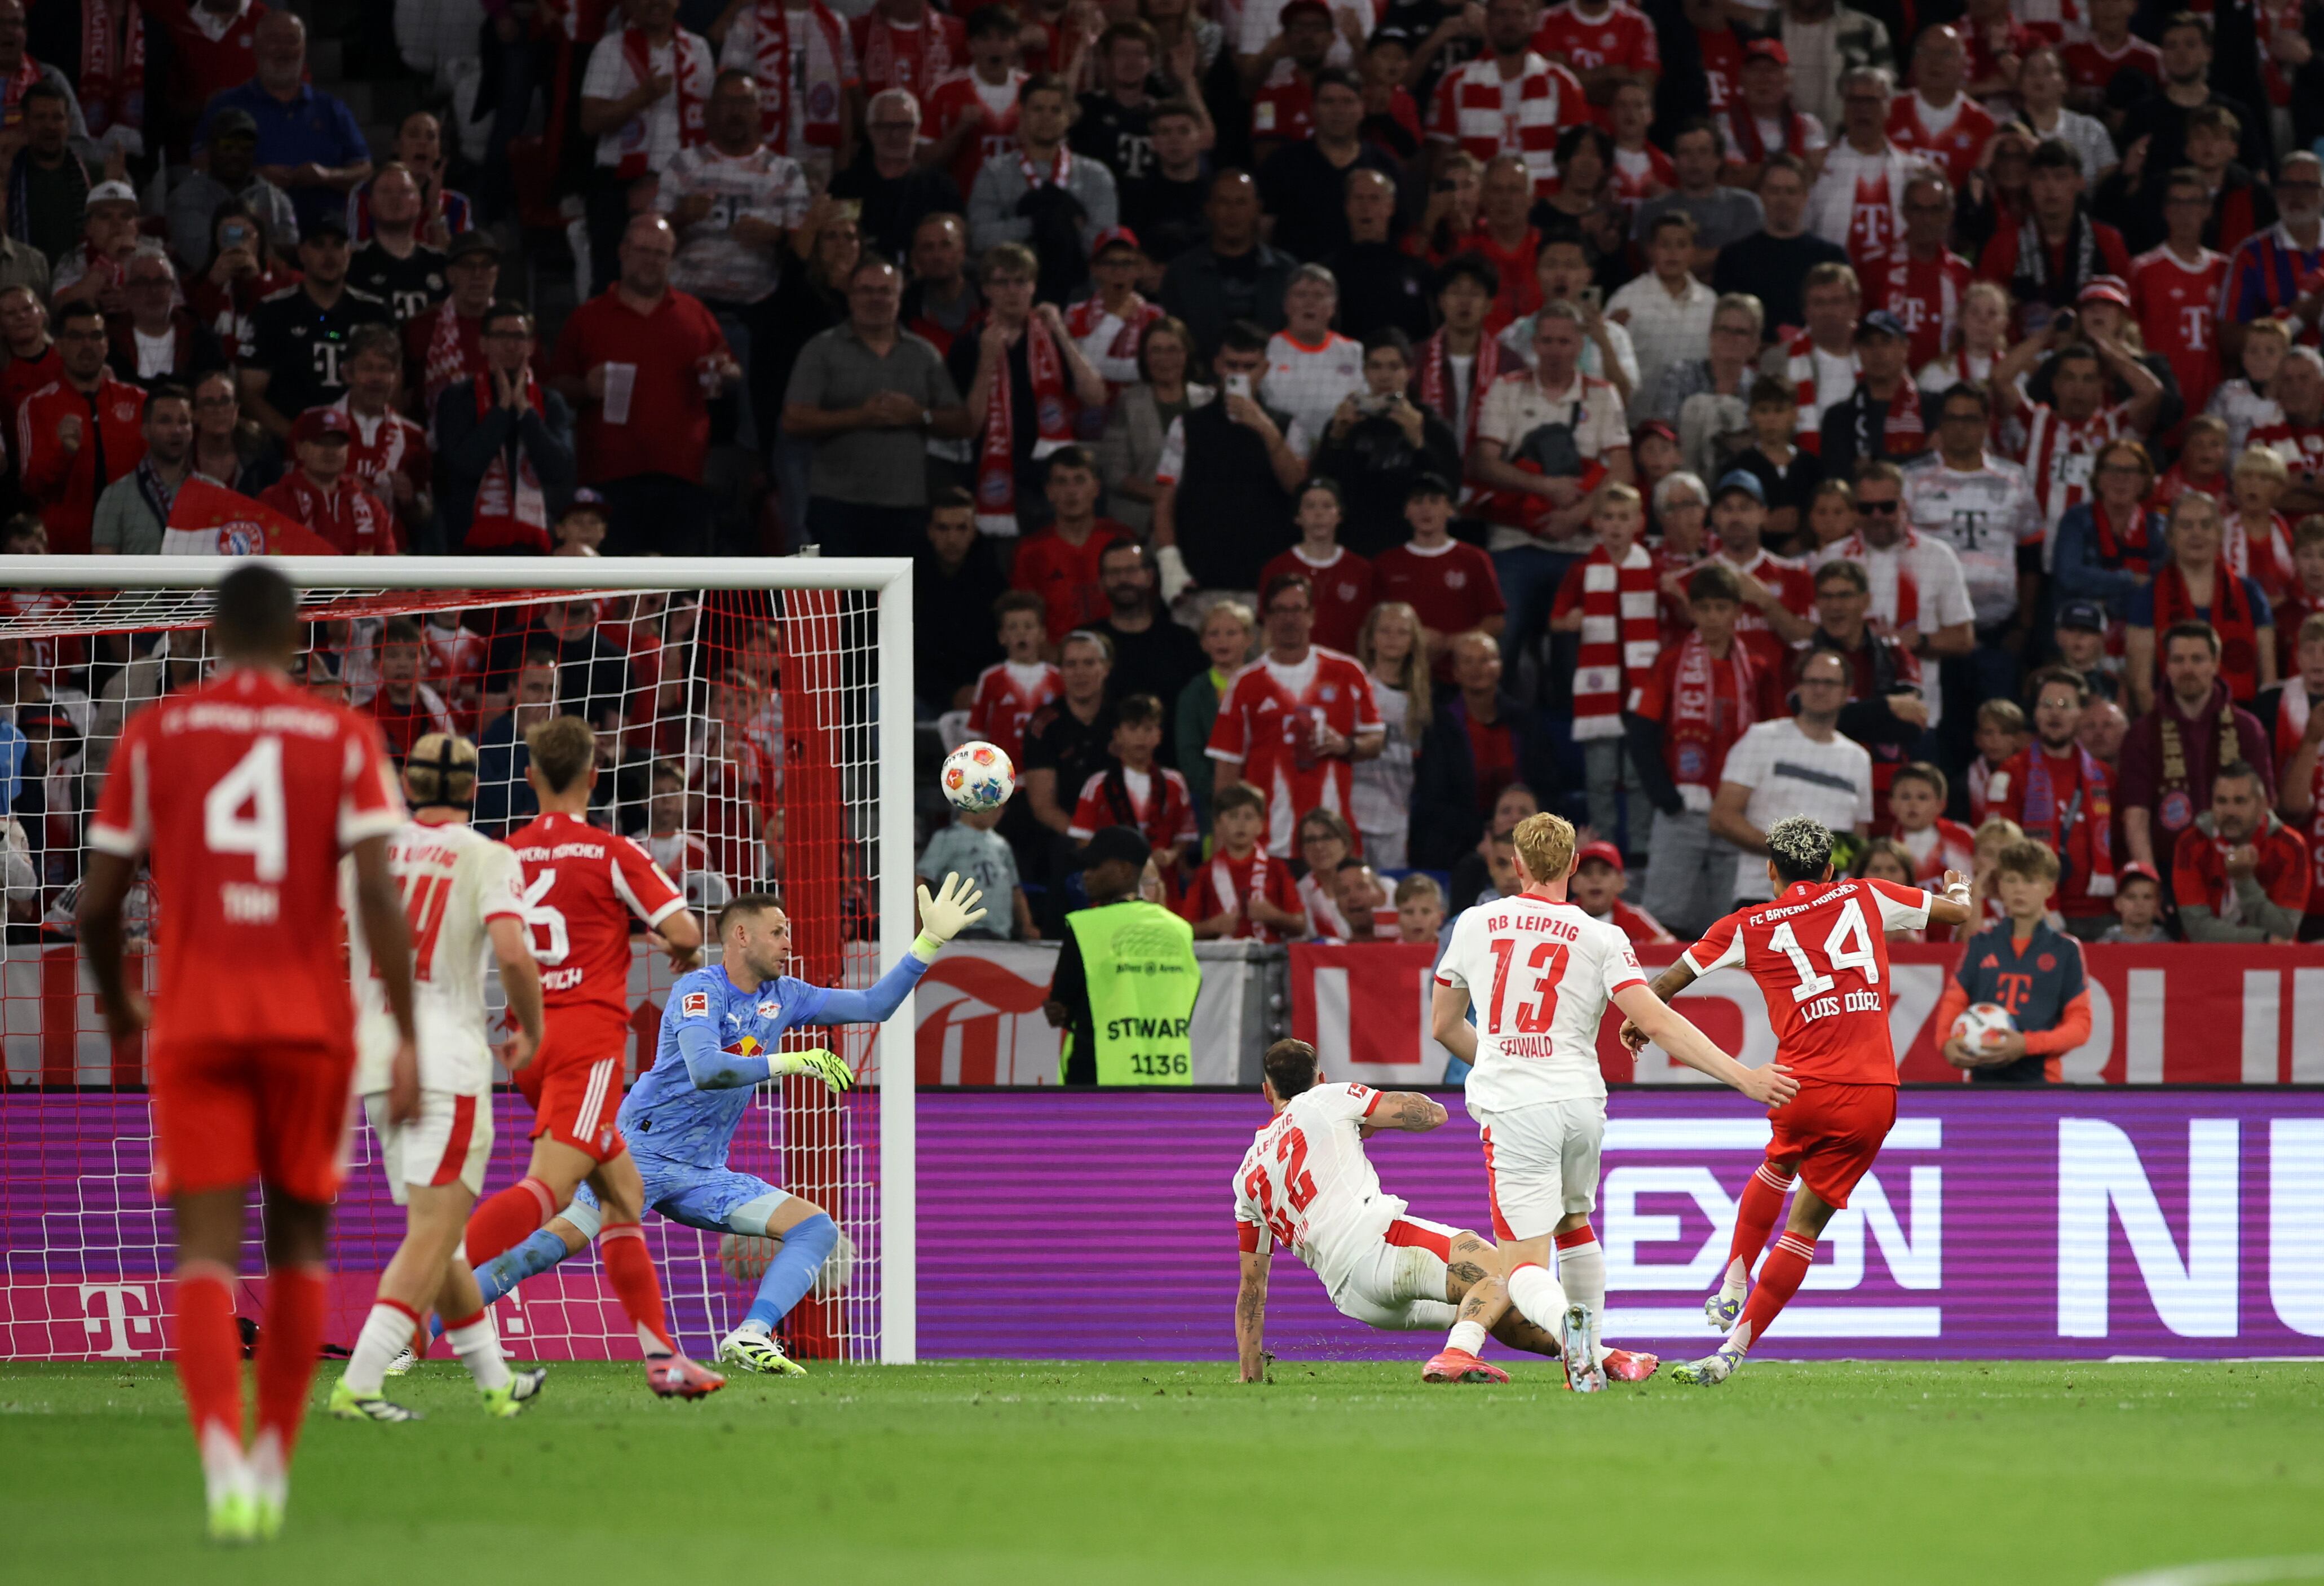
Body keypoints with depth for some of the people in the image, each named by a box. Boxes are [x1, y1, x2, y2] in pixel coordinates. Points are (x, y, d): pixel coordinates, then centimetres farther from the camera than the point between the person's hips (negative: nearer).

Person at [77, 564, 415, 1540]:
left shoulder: (154, 734, 3)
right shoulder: (343, 738, 2)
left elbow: (98, 900, 4)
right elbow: (377, 888, -9)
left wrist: (116, 1003, 22)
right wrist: (406, 1037, -8)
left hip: (194, 1026, -1)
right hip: (309, 1022, 1)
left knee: (206, 1251, -6)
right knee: (298, 1243, 18)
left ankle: (221, 1454, -28)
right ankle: (274, 1462, 21)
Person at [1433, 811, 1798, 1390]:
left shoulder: (1475, 924, 7)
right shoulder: (1601, 939, 1)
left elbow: (1444, 1026, 17)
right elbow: (1655, 1022, -8)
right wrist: (1743, 1077, -6)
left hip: (1512, 1106, -2)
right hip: (1580, 1101, 2)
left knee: (1525, 1268, -5)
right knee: (1575, 1224, 31)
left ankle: (1564, 1319, -37)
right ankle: (1593, 1353, 35)